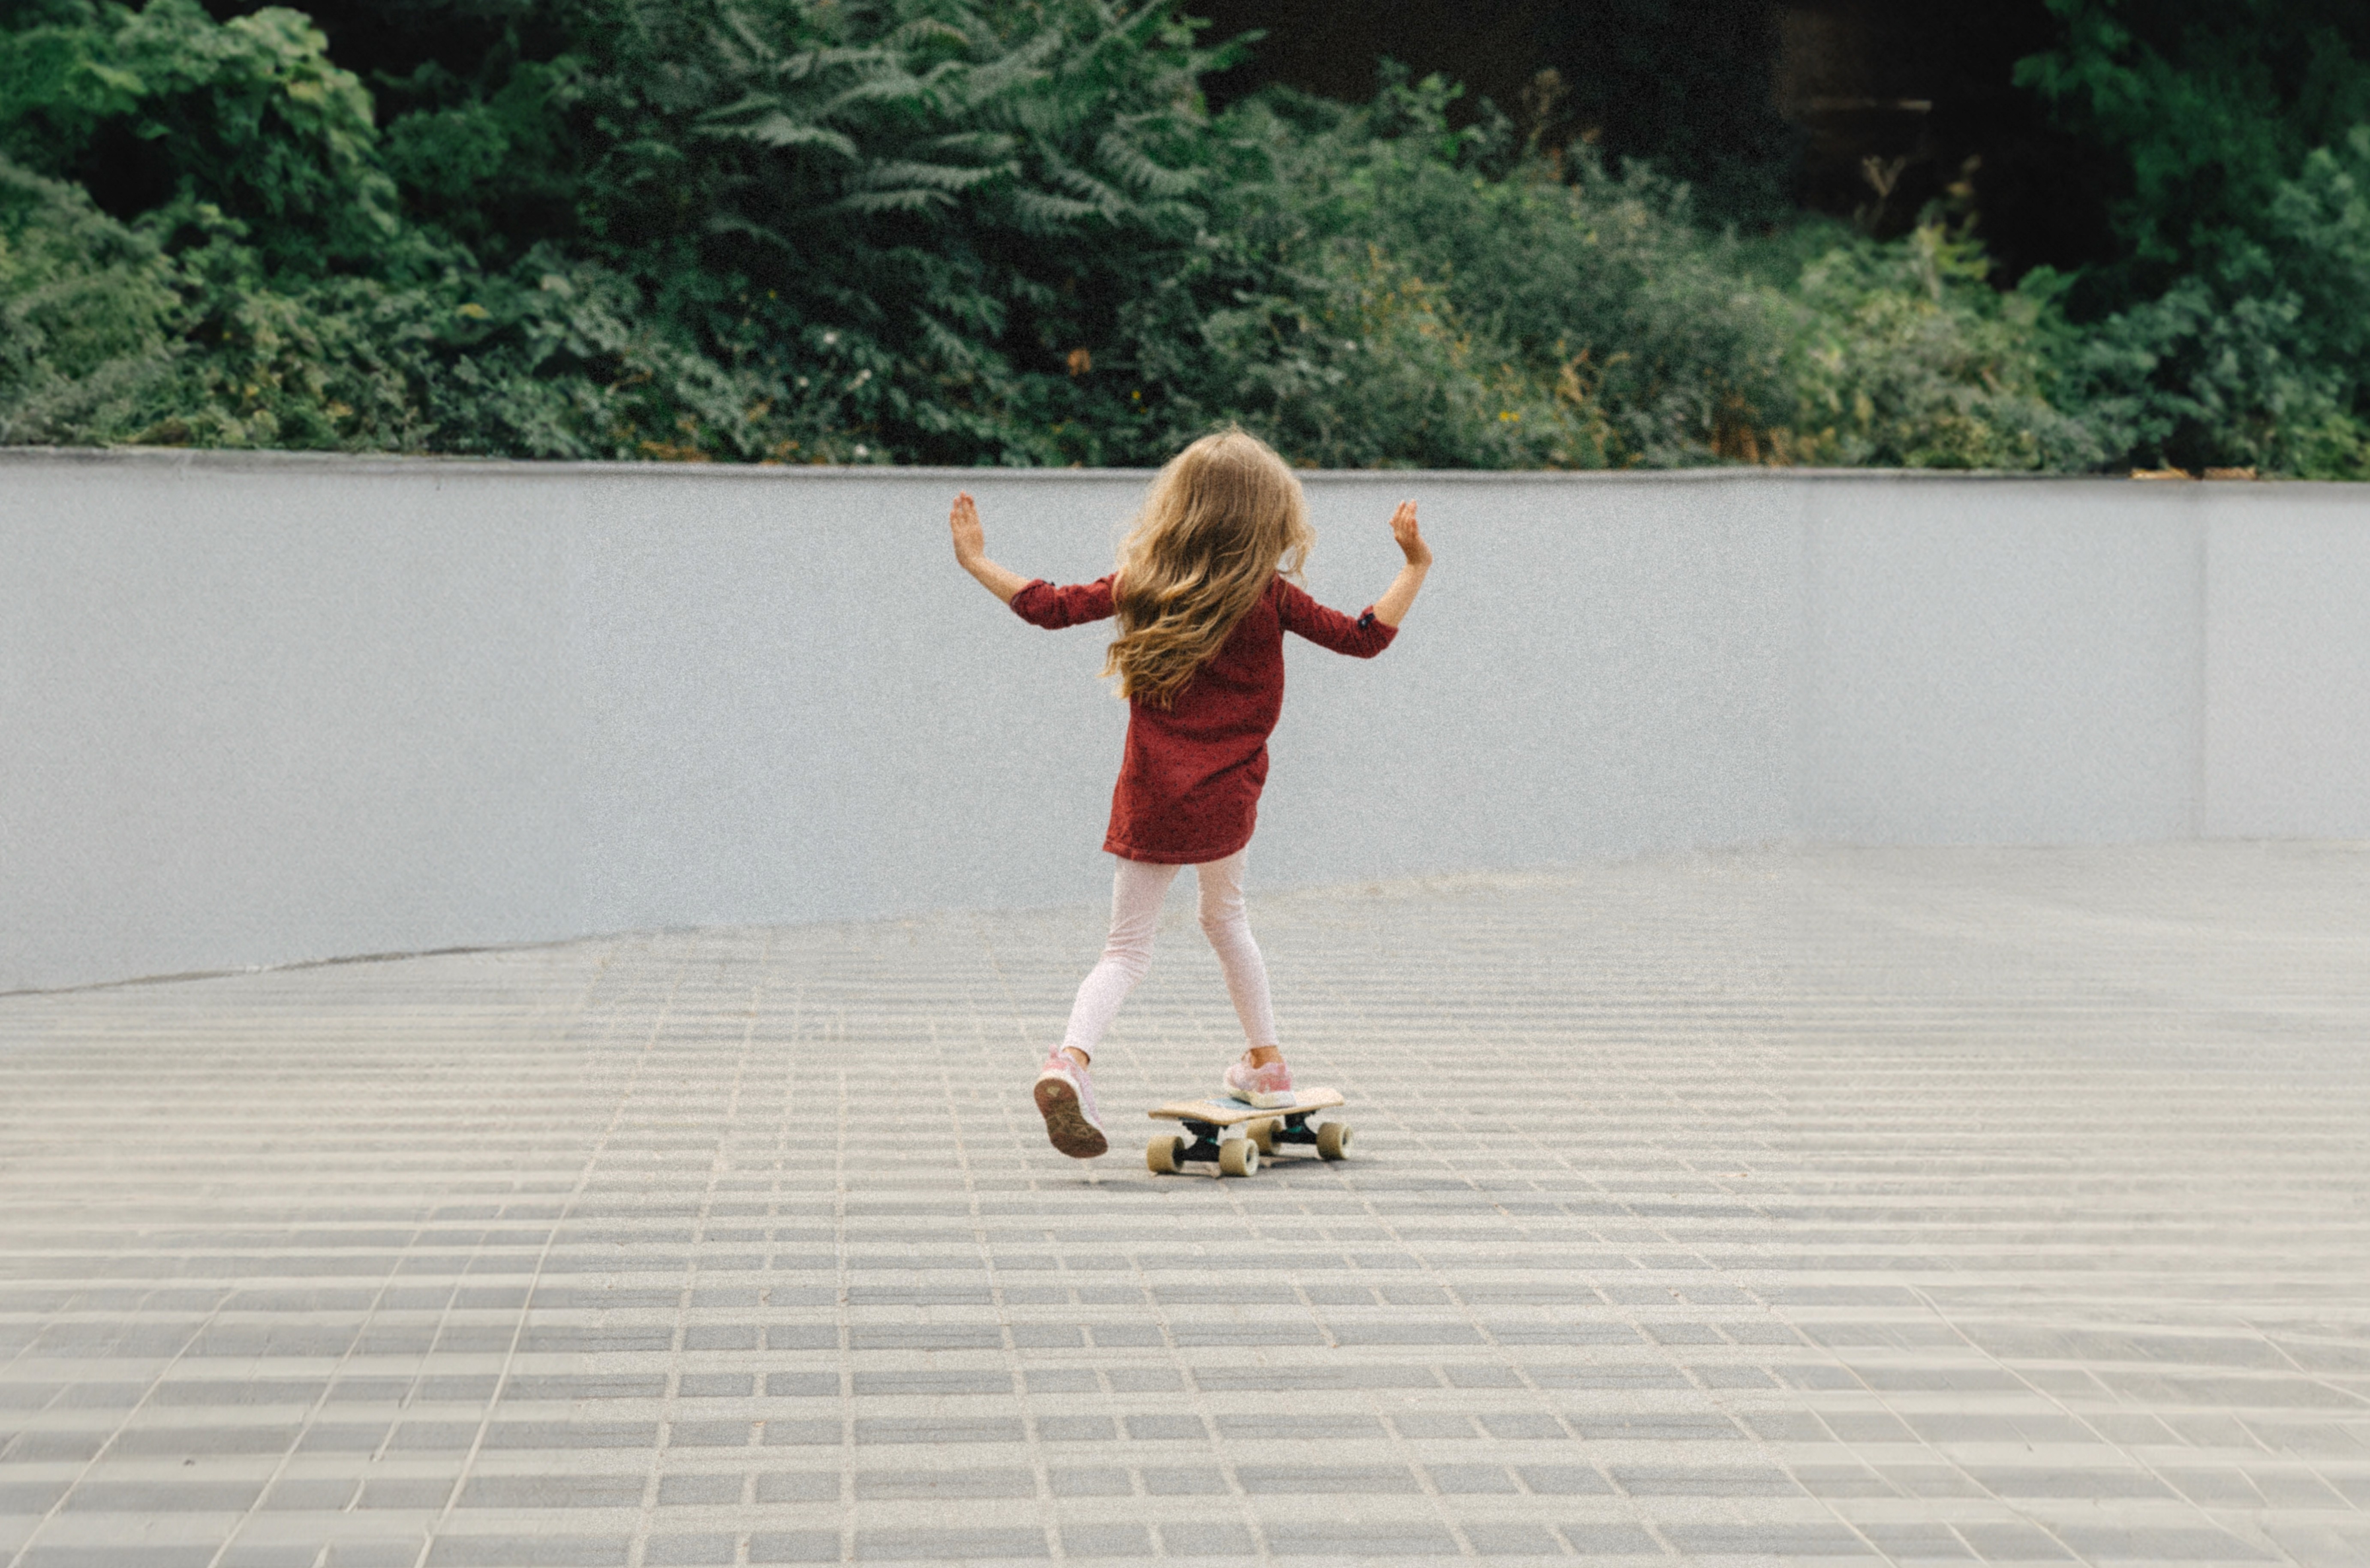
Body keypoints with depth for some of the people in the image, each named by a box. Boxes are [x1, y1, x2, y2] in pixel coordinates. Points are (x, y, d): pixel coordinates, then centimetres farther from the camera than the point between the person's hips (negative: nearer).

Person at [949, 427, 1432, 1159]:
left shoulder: (1140, 586, 0)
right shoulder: (1269, 597, -5)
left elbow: (1050, 606, 2)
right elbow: (1364, 637, -3)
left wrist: (977, 562, 15)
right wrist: (1416, 567, 6)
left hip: (1150, 801, 1)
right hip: (1224, 800, 0)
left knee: (1127, 948, 4)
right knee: (1226, 918, 26)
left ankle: (1071, 1058, -20)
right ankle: (1267, 1062, 32)